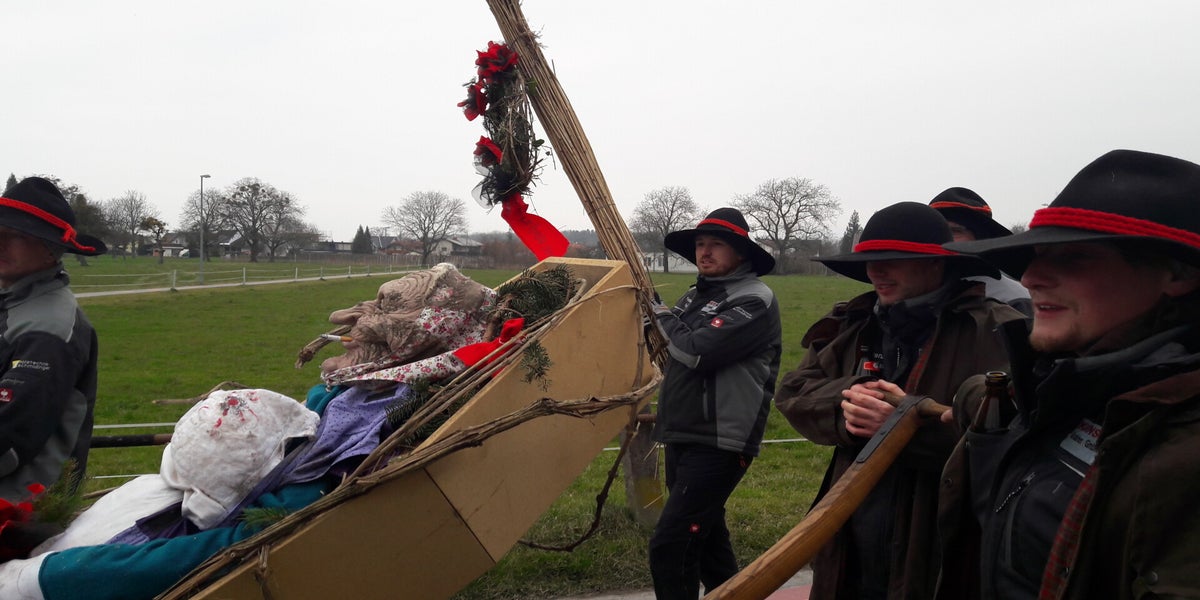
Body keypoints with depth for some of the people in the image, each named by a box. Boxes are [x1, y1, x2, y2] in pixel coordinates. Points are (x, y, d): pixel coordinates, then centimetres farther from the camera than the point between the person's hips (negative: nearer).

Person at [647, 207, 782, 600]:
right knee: (704, 535, 21)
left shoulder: (754, 300, -13)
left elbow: (697, 352, -24)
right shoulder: (697, 295, 13)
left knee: (670, 546, -13)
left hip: (718, 444, -9)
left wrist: (665, 319, -7)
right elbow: (675, 352, 23)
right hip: (682, 437, 9)